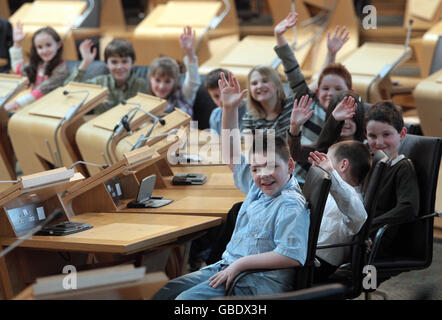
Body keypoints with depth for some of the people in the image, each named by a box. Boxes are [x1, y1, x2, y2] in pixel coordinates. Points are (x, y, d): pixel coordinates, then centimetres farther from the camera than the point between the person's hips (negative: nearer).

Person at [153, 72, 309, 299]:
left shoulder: (292, 205, -16)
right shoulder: (255, 187, 11)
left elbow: (292, 257, -23)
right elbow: (232, 155, 21)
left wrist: (240, 263, -21)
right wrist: (230, 109, 12)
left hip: (262, 281, -10)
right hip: (228, 267, 10)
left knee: (187, 298, -25)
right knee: (167, 291, 4)